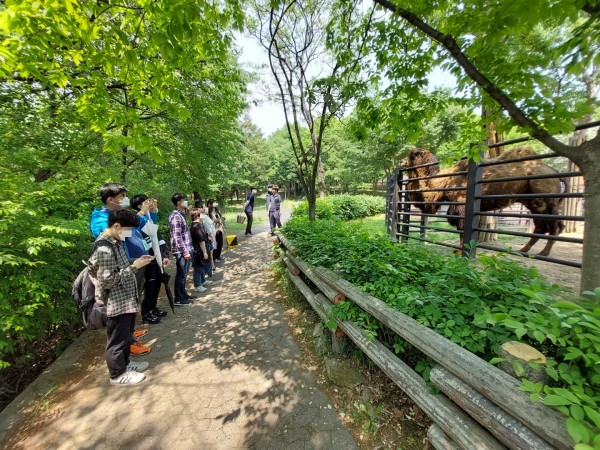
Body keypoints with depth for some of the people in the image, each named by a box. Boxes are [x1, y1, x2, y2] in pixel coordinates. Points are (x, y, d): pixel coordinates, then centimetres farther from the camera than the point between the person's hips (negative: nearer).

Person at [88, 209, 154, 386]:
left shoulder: (116, 241, 5)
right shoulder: (104, 249, -25)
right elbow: (107, 280, -24)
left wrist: (135, 262, 3)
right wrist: (134, 267, -23)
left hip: (127, 299, 9)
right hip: (116, 303, -9)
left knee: (126, 335, 24)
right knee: (117, 339, 10)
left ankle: (125, 362, 43)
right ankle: (118, 374, 29)